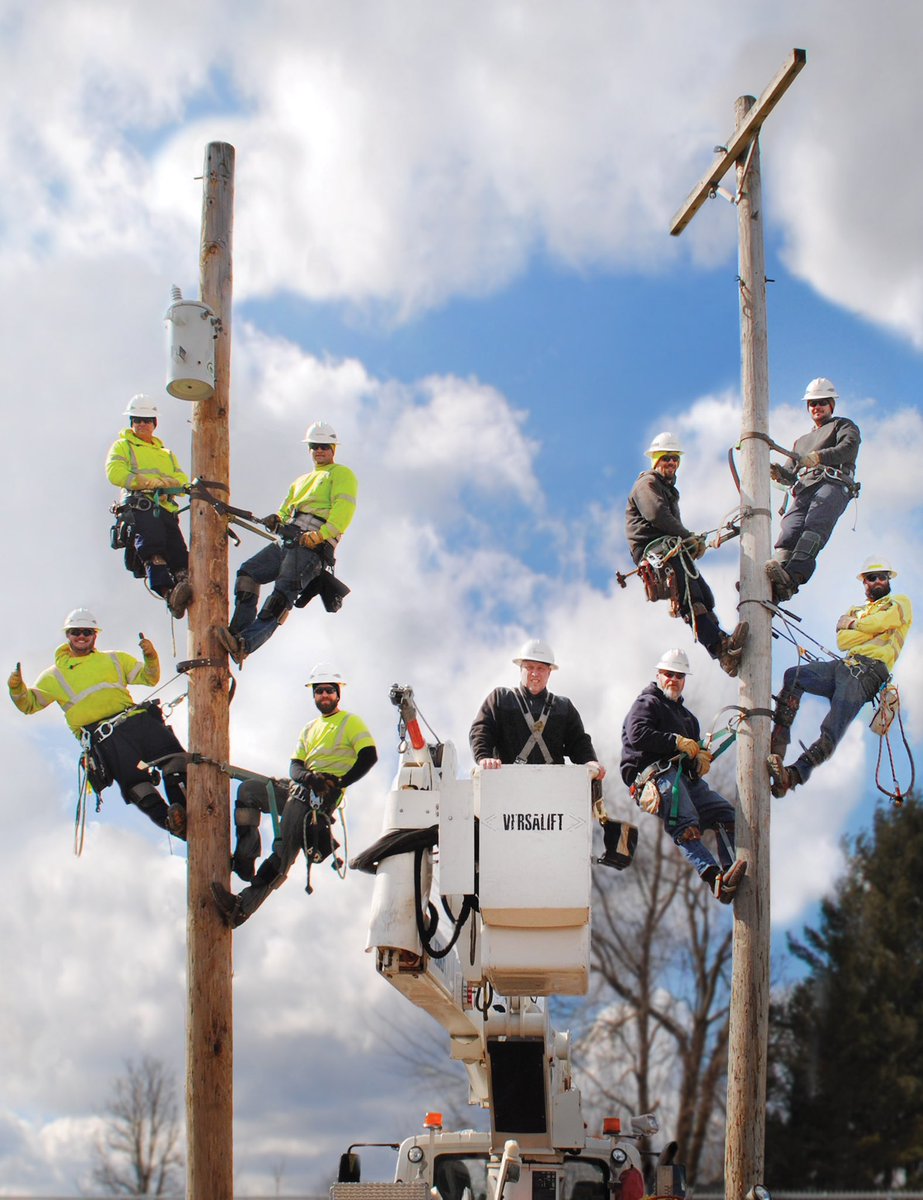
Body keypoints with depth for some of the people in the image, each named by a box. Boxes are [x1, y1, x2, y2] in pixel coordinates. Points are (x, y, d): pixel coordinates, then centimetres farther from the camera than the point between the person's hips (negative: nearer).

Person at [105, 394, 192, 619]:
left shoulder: (166, 454, 36)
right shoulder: (123, 446, 23)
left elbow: (182, 480, 17)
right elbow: (115, 473, 2)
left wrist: (161, 481, -7)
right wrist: (150, 482, -7)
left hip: (166, 509, 6)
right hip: (139, 506, -6)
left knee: (179, 554, -17)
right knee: (152, 544, -31)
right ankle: (168, 593, -45)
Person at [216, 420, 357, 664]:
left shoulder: (342, 474, 12)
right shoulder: (302, 481, 36)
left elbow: (344, 509, -6)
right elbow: (286, 509, 28)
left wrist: (319, 535, -19)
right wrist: (277, 520, 2)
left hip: (313, 546, -8)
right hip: (288, 540, 8)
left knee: (282, 595, -22)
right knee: (247, 573, -12)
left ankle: (244, 643, -38)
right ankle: (238, 632, -18)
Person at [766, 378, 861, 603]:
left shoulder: (843, 425, 24)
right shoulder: (802, 441, 43)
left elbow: (848, 448, -1)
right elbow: (793, 475, 32)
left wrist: (817, 457, -18)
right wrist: (779, 473, 7)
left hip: (834, 484, -6)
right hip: (804, 489, 6)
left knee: (814, 527, -33)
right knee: (790, 530, -24)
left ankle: (792, 576, -55)